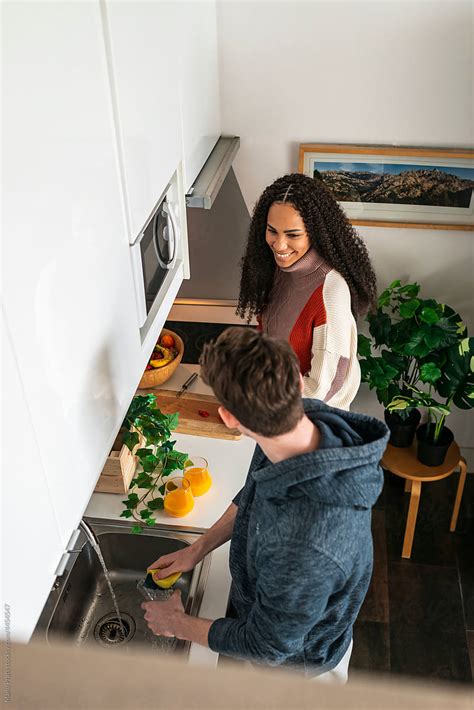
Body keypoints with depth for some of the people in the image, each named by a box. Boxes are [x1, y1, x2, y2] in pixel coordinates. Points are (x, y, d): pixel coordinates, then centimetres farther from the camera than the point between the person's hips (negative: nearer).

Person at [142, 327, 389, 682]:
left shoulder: (304, 547, -49)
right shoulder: (309, 417, -26)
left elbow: (267, 648, -28)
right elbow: (252, 494, -2)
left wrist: (179, 625, -14)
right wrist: (197, 549, -3)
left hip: (298, 653, -6)